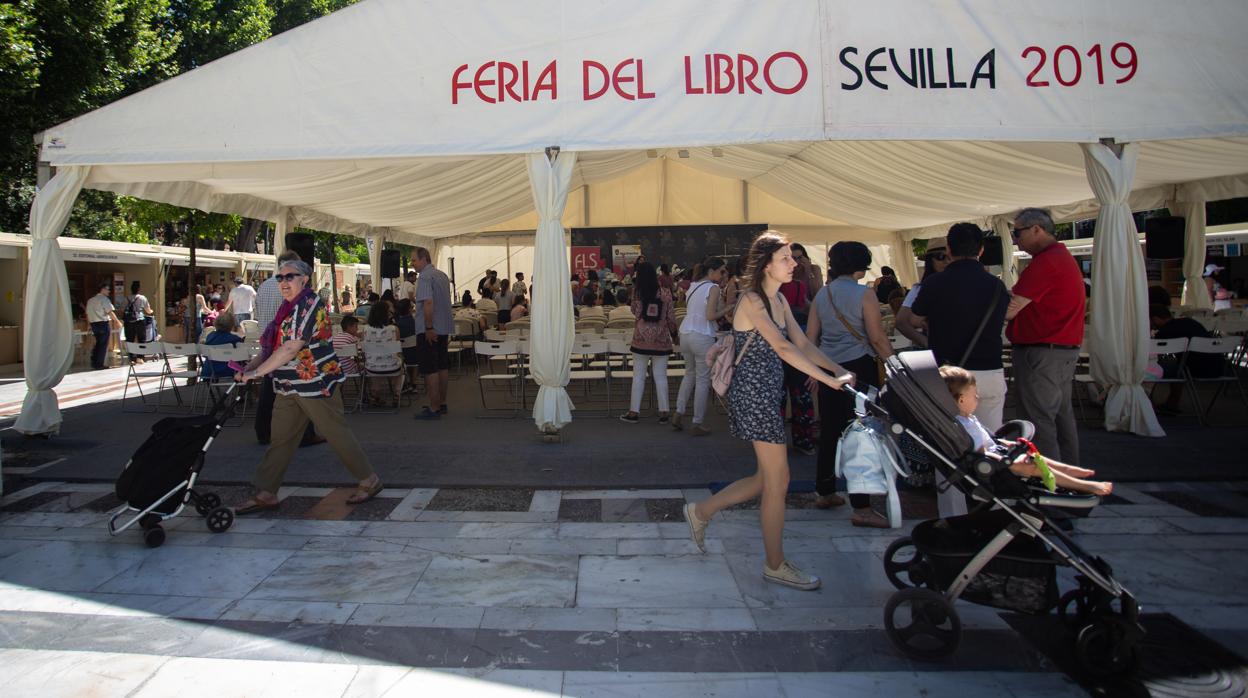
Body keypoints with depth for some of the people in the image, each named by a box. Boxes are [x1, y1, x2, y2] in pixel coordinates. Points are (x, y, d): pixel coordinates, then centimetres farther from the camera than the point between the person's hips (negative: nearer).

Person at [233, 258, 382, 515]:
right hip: (288, 387, 9)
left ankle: (369, 481, 12)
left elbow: (291, 349, -22)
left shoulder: (310, 305, -16)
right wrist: (248, 368, 6)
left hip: (315, 383, -9)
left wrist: (256, 372, -19)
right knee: (280, 440, 9)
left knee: (337, 434, -1)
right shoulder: (288, 307, 14)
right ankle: (266, 494, 14)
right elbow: (274, 347, 18)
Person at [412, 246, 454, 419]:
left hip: (429, 331, -9)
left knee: (430, 369, -5)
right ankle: (442, 403, 22)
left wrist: (429, 328, -23)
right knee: (443, 367, 13)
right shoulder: (442, 275, 15)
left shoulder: (425, 276, -14)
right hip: (444, 328, 9)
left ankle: (434, 408, -4)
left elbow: (428, 303, -24)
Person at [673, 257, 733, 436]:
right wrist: (726, 310, -3)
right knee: (703, 380, 2)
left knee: (689, 373, 23)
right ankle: (697, 424, 6)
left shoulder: (694, 286, 13)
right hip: (703, 337, -8)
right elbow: (710, 316, -19)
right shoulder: (713, 288, -10)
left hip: (685, 334, 8)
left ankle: (679, 413, 17)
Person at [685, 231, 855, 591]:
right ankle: (775, 565, 15)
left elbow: (802, 344, 9)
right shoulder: (751, 301, -16)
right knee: (778, 481, 0)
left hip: (768, 393, 9)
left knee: (768, 478, 16)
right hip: (753, 394, -9)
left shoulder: (779, 301, 12)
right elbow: (783, 348, -26)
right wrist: (830, 380, -30)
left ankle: (701, 511, 30)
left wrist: (839, 369, -5)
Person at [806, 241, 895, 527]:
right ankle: (861, 508, -5)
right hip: (858, 367, -6)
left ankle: (825, 493, 26)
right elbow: (877, 338, -11)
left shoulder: (822, 294, 9)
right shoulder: (864, 294, -9)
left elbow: (810, 337, 12)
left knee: (830, 431, 15)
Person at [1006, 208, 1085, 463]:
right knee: (1061, 415, 17)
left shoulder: (1045, 262, -17)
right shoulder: (1063, 256, 18)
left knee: (1038, 420, -6)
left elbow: (1008, 311, -21)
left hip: (1042, 353, -11)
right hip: (1066, 350, 11)